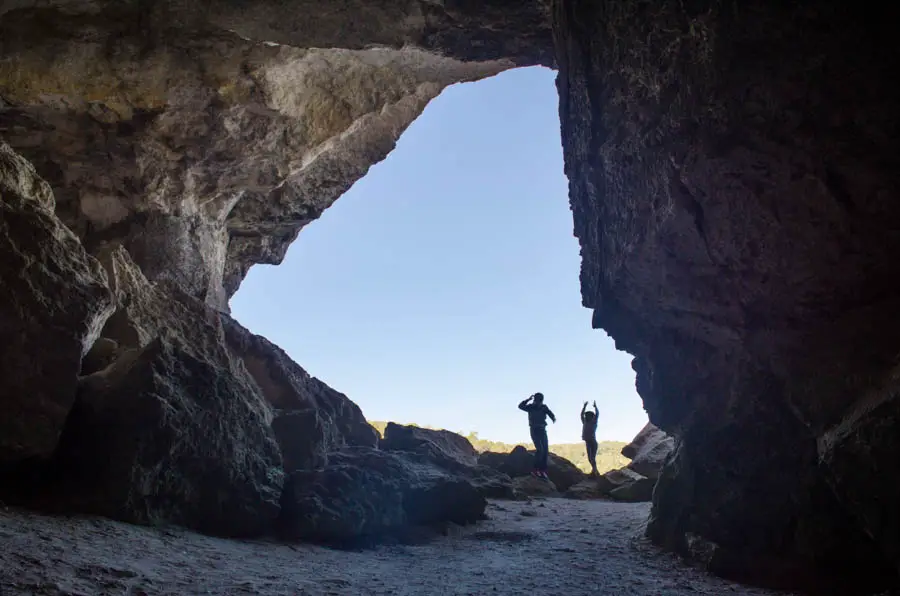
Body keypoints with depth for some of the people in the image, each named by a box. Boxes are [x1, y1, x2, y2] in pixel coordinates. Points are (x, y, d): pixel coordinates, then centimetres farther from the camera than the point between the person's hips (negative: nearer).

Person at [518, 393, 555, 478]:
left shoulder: (544, 407, 0)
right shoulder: (531, 407, -5)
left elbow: (550, 413, -14)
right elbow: (520, 406, -21)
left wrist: (553, 418, -36)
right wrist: (528, 399, -31)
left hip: (542, 430, 4)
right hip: (534, 430, -4)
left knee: (545, 450, -4)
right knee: (539, 449, -18)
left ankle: (543, 470, 4)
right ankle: (536, 470, -13)